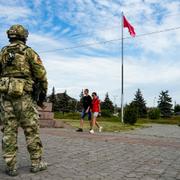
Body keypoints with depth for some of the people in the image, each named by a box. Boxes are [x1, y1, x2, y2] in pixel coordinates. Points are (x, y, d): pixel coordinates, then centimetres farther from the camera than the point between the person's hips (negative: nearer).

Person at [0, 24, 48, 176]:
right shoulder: (29, 51, 1)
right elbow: (41, 74, -5)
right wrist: (43, 94, 3)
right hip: (24, 95, -4)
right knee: (31, 130, 2)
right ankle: (36, 163, 8)